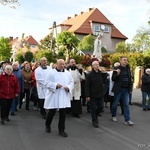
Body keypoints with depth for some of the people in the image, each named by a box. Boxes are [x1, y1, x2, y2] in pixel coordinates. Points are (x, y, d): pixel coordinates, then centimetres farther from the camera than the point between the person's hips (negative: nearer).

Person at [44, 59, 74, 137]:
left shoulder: (68, 73, 7)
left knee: (63, 113, 4)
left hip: (64, 97, 3)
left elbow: (71, 82, 10)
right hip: (53, 96, -3)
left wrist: (68, 87, -10)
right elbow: (47, 83, -7)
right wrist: (56, 85, -20)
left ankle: (61, 129, 16)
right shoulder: (51, 73, -4)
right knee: (52, 112, 7)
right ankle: (47, 125, 35)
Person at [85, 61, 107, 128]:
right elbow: (87, 86, -10)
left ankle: (95, 116, 36)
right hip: (93, 95, -5)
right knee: (93, 108, 2)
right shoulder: (89, 75, -9)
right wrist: (87, 95, -14)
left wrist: (104, 74, -7)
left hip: (100, 94, 5)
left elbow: (105, 82, 2)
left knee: (100, 107, 11)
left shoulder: (101, 73, 6)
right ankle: (94, 121, 14)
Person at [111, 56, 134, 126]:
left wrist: (130, 88, 11)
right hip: (119, 89, -4)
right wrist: (117, 74, -25)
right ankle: (113, 116, 30)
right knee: (115, 103, 9)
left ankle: (127, 120, 3)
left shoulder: (128, 69, 9)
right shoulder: (117, 69, -7)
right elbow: (113, 79, -7)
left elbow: (129, 79, 17)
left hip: (126, 89, 4)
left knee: (126, 104, 1)